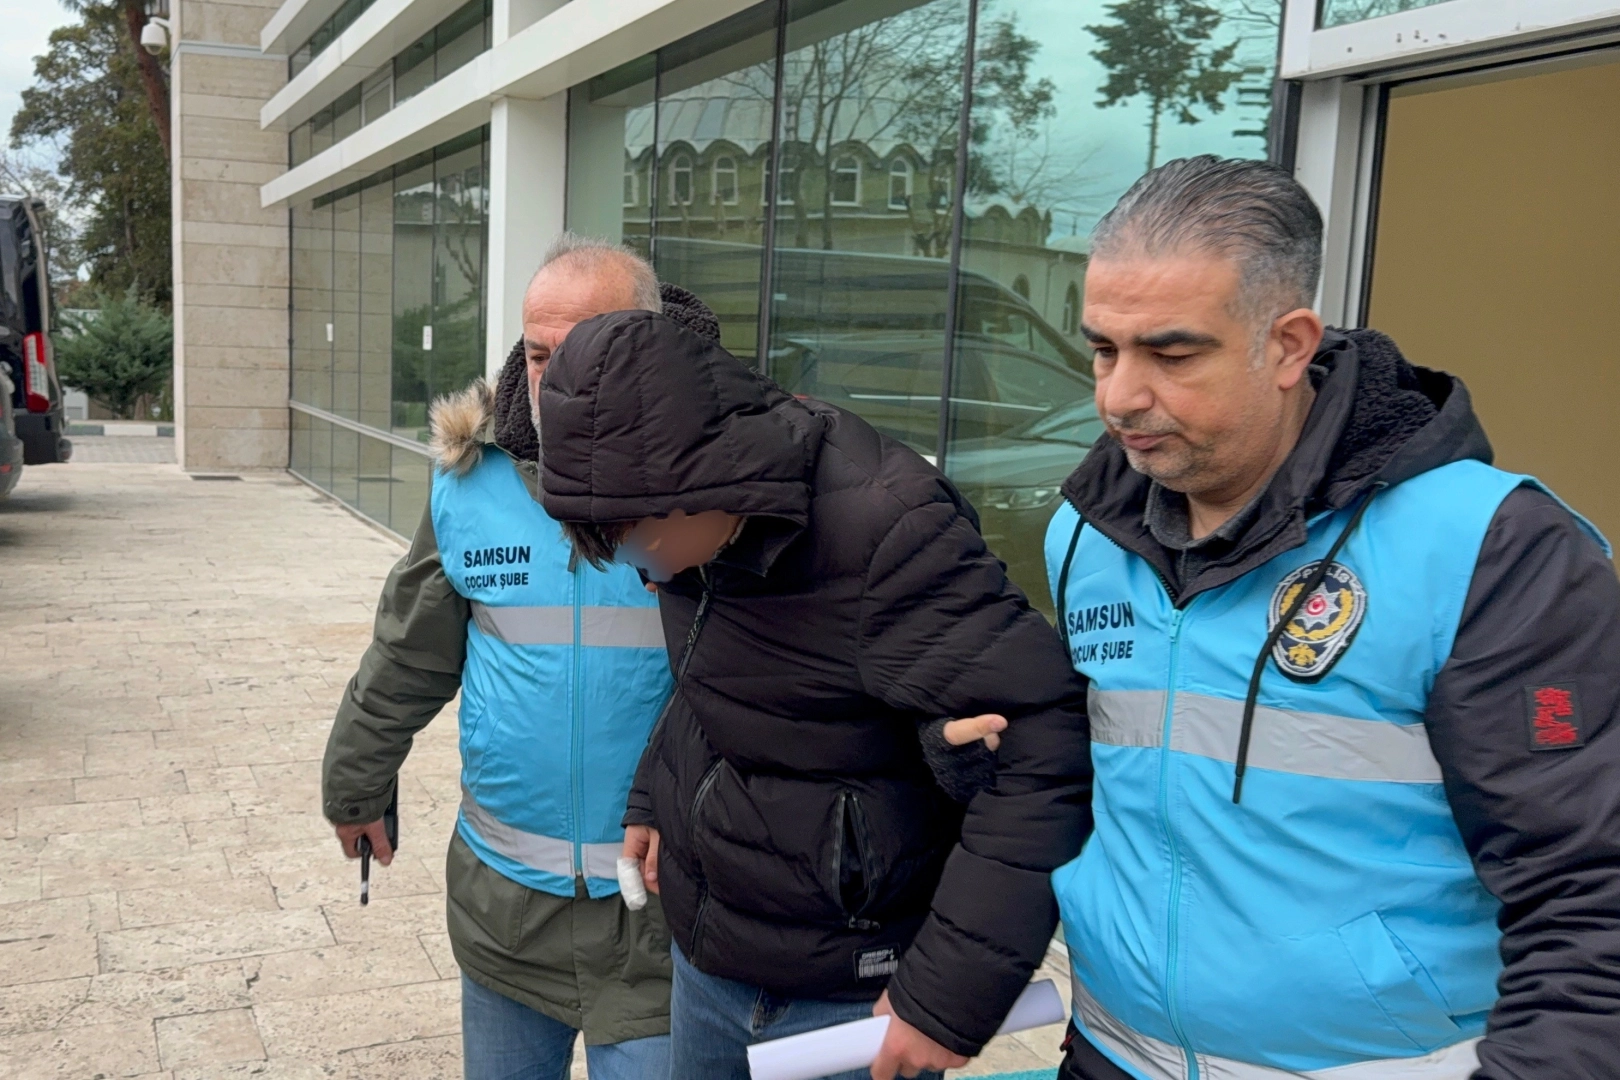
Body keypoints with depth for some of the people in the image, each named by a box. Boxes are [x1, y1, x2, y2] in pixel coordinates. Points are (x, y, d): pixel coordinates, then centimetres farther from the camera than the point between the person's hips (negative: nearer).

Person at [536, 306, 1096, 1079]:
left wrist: (954, 987, -28)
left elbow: (1049, 747, -29)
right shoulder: (709, 524, -4)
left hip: (847, 998, -7)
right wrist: (654, 795, 9)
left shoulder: (880, 533, -28)